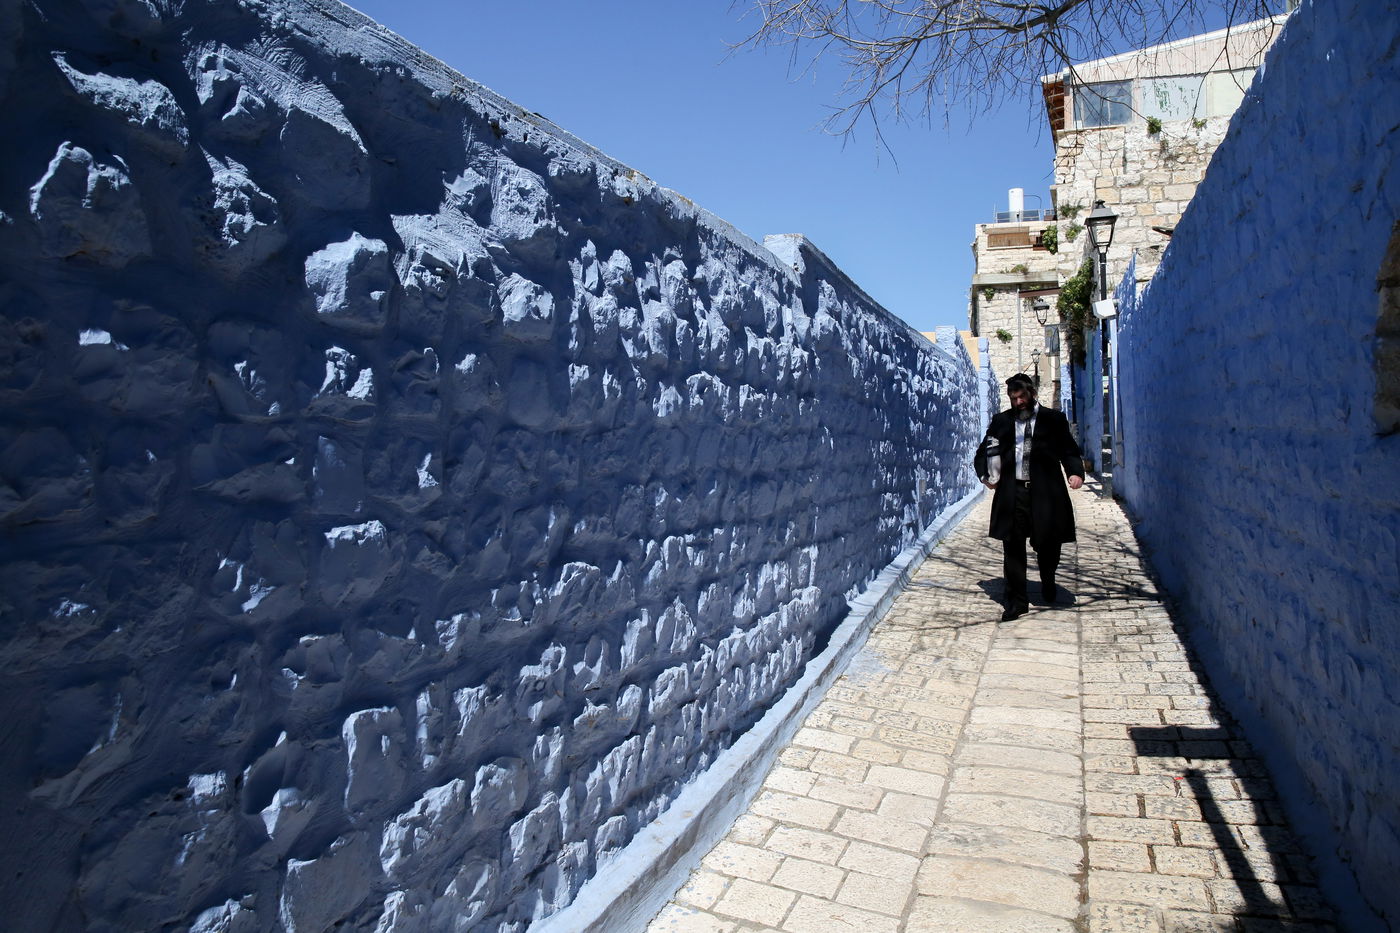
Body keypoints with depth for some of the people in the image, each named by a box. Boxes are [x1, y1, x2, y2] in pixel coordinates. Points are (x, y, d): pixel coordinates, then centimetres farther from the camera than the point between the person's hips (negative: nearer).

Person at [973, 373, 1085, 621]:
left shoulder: (1053, 419, 8)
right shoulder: (1001, 421, 11)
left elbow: (1069, 450, 6)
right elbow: (982, 453, 13)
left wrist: (1075, 471, -14)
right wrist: (985, 474, -6)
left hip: (1044, 492, 0)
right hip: (1012, 493, 1)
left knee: (1048, 544, 9)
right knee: (1013, 548, 0)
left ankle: (1048, 589, 38)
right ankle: (1017, 602, 10)